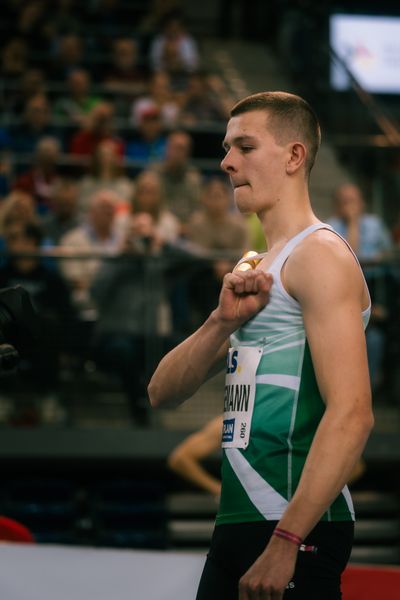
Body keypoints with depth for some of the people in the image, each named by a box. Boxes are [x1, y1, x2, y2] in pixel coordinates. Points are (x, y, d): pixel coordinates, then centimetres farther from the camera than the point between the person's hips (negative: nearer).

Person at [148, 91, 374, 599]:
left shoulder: (319, 255, -8)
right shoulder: (253, 271, 20)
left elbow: (351, 415, -20)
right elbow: (163, 393, 14)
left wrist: (285, 542, -25)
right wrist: (224, 320, -4)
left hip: (296, 529, -8)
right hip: (236, 521, 8)